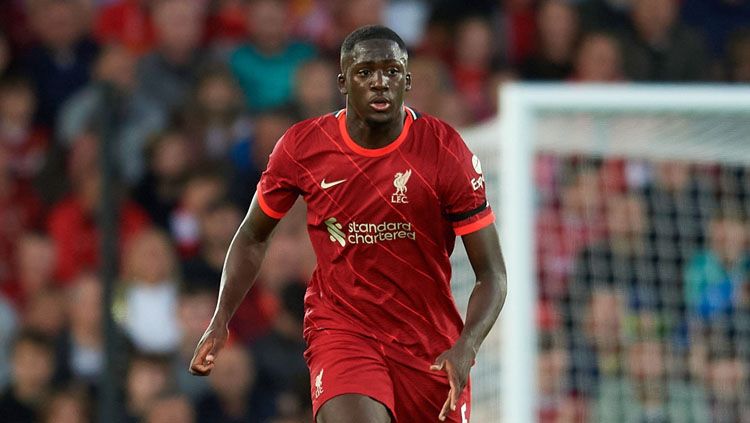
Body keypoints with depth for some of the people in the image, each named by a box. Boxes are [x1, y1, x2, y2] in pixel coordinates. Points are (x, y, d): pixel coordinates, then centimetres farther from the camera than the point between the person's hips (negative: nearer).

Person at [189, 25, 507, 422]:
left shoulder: (444, 149, -12)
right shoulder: (302, 147, -7)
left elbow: (492, 273, -9)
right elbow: (253, 236, 11)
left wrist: (465, 348, -27)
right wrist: (219, 322, -1)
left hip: (431, 344, 1)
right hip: (339, 327, -1)